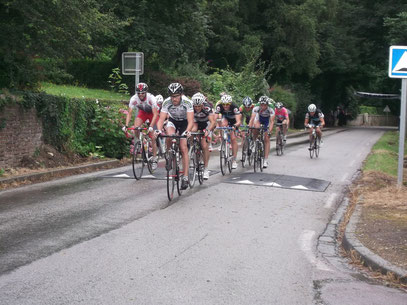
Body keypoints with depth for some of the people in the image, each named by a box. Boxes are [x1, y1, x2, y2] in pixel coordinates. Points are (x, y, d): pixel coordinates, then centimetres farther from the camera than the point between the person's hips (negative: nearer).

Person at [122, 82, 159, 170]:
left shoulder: (151, 98, -35)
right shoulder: (134, 99, -27)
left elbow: (155, 114, -36)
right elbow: (129, 113, -23)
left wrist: (151, 126, -48)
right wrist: (126, 125, -36)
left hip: (152, 113, -3)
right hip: (142, 112, 3)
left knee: (152, 137, -11)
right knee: (136, 128, -25)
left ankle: (154, 159, -3)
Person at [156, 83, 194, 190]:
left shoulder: (187, 102, -31)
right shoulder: (166, 102, -26)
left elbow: (190, 121, -35)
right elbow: (161, 119, -29)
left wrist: (188, 131, -55)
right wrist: (159, 130, -48)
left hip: (184, 122, -2)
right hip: (172, 121, 2)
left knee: (183, 149, -13)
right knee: (169, 136, -33)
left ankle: (185, 177, -10)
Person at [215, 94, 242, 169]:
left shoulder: (234, 107, -37)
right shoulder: (219, 107, -30)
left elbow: (238, 121, -43)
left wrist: (234, 126, -63)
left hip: (234, 120, -2)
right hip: (225, 118, 2)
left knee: (233, 138, -11)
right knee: (223, 124, -32)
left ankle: (234, 160, -2)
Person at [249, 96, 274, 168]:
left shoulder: (270, 110, -34)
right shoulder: (256, 108, -32)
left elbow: (271, 121, -38)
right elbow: (252, 119, -38)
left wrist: (269, 131, -51)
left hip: (267, 121, -1)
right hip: (259, 119, 2)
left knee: (267, 139, -9)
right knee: (256, 127, -33)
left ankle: (266, 160, -6)